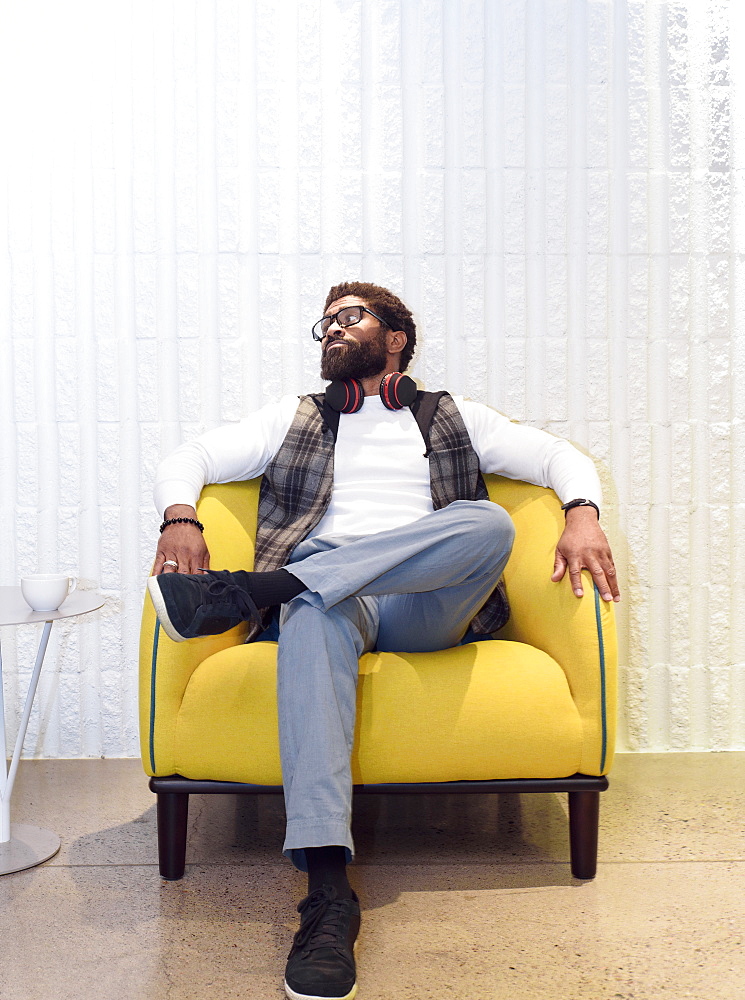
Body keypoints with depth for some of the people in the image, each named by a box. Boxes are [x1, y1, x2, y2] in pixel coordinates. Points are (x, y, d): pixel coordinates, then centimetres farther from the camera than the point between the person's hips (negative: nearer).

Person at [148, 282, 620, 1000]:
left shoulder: (453, 419, 24)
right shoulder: (294, 419, 26)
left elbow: (560, 456, 16)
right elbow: (189, 459, 16)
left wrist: (582, 513, -8)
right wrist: (180, 519, -8)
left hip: (427, 607, 1)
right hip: (324, 593, 0)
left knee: (488, 522, -31)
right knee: (315, 614, -39)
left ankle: (243, 591, -37)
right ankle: (328, 891, -48)